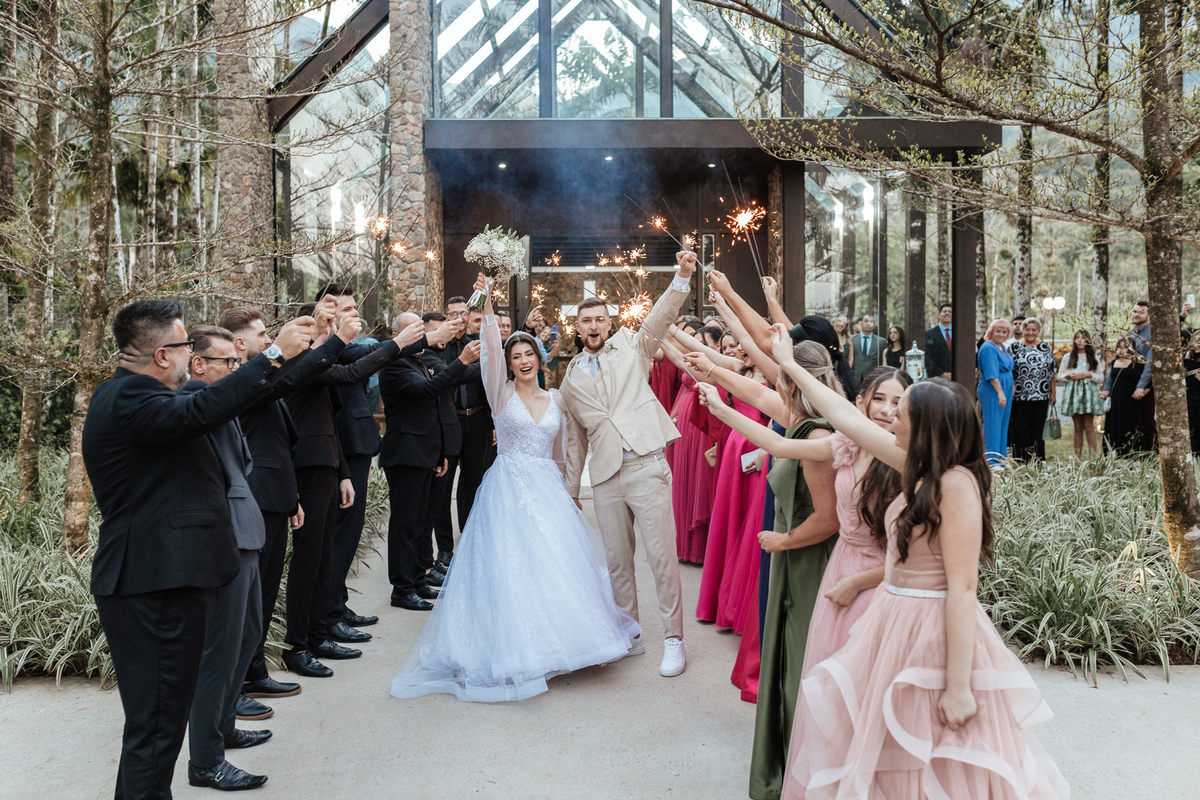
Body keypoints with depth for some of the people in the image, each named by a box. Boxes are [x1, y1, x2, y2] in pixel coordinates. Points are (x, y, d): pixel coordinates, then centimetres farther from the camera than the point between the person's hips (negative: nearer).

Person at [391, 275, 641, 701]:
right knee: (511, 565, -5)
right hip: (508, 490, -3)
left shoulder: (554, 398, 10)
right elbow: (490, 351, -17)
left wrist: (564, 492, 20)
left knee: (556, 563, 4)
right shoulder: (502, 393, 0)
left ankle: (559, 635, 23)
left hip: (548, 490, 4)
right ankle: (516, 648, 6)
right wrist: (487, 308, -28)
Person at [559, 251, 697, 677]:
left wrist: (682, 276, -22)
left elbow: (661, 316, -6)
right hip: (605, 477, 4)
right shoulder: (571, 379, 17)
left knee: (662, 555, -4)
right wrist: (569, 490, 20)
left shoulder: (630, 347, 9)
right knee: (617, 560, 11)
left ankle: (673, 639, 7)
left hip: (646, 466, -4)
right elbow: (574, 439, 21)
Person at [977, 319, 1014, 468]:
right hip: (992, 392, -10)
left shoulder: (1002, 347, 14)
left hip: (1004, 391, 10)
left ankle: (1000, 457, 21)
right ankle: (992, 461, -4)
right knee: (993, 424, -7)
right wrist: (1000, 392, -27)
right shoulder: (988, 348, -15)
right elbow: (991, 373, -22)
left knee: (1002, 424, 13)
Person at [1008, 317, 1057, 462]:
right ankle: (1020, 461, 7)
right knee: (1021, 429, 0)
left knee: (1038, 428, 6)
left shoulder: (1046, 347, 10)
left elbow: (1052, 371, 12)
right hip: (1020, 396, -2)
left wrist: (1053, 392, 8)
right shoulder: (1015, 347, 2)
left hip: (1041, 396, 3)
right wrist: (1010, 388, -7)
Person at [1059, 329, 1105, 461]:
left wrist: (1088, 374, -8)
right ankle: (1078, 457, 4)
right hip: (1073, 392, 1)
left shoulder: (1093, 358, 10)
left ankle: (1095, 456, -7)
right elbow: (1060, 376, 11)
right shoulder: (1068, 357, 12)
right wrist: (1069, 375, -8)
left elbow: (1101, 377, 8)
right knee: (1078, 427, 2)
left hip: (1089, 392, -1)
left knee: (1089, 426, -8)